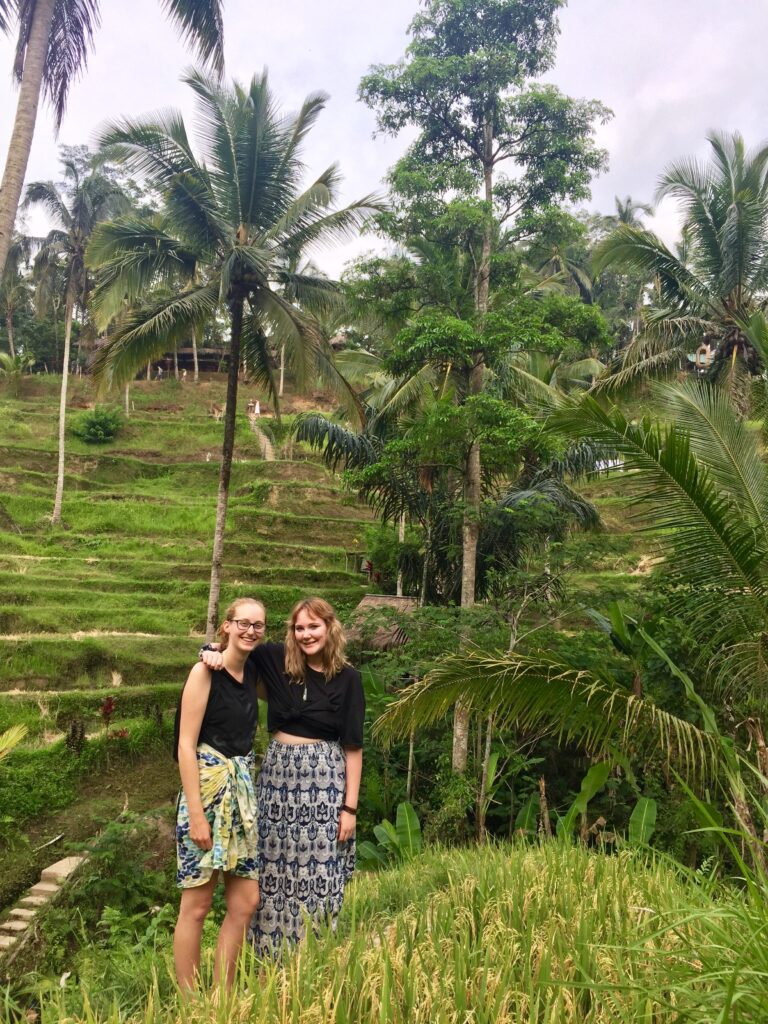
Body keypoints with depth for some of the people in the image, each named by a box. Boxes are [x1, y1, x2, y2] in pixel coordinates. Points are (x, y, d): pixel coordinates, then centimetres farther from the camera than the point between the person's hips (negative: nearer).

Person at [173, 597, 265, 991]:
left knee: (246, 901, 10)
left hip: (243, 788, 7)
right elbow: (186, 745, -14)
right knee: (196, 906, 4)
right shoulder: (206, 671, -11)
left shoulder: (253, 672, 8)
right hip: (207, 786, -7)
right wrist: (196, 814, -17)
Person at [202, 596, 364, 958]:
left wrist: (350, 806, -5)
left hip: (324, 782, -2)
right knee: (274, 869, 10)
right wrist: (214, 652, -14)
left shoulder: (348, 678, -5)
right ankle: (269, 958, 27)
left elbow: (352, 746, -3)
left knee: (319, 872, 2)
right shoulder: (277, 660, 0)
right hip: (277, 773, 3)